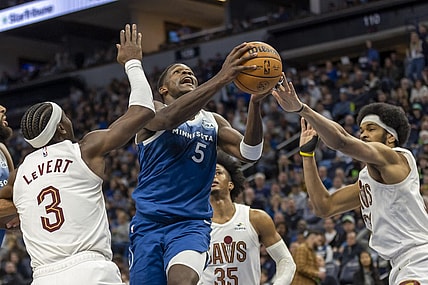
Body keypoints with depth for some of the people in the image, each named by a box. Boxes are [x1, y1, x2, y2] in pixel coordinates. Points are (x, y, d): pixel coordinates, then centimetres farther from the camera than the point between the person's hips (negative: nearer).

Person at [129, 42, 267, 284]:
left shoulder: (212, 121, 14)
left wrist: (255, 103, -20)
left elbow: (249, 153, -2)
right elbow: (169, 117, -24)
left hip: (192, 222, 1)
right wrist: (221, 78, -34)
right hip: (149, 221, -1)